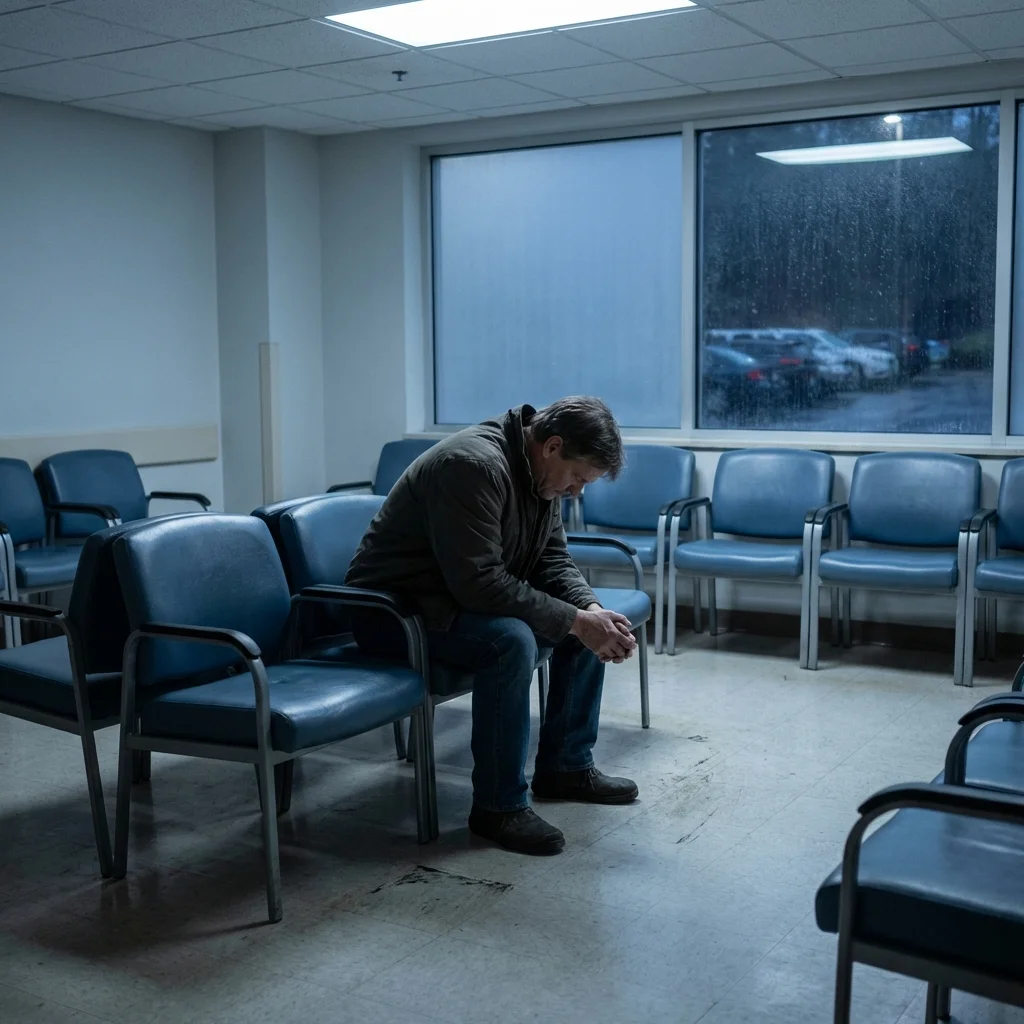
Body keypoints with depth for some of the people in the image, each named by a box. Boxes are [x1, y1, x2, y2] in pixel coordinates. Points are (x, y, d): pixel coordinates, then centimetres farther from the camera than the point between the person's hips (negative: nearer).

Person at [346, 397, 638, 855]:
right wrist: (574, 621, -28)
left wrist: (591, 610, -14)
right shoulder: (473, 465, -28)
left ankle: (566, 766, 13)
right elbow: (480, 582, -33)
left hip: (458, 598, 10)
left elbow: (552, 560, 6)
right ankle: (498, 807, -20)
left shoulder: (541, 473, 1)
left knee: (586, 621, 2)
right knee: (511, 640, -34)